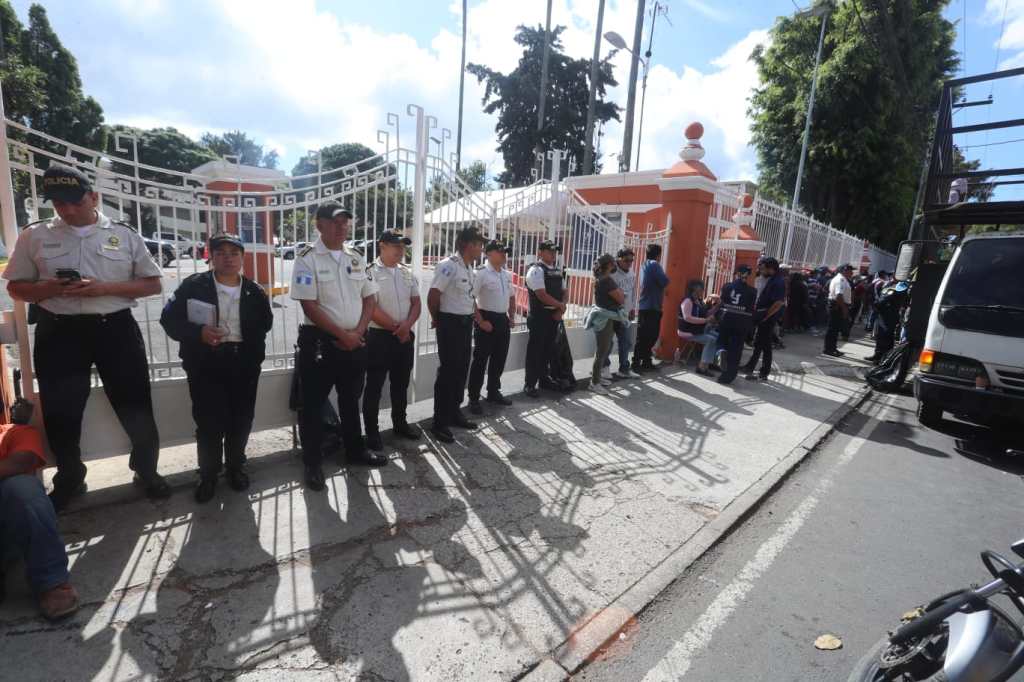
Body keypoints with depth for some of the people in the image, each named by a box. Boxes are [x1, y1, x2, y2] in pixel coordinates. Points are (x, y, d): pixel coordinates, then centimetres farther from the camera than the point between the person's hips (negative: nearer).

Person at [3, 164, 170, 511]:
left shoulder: (124, 235, 3)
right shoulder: (34, 235, 7)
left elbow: (152, 284, 2)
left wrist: (105, 288, -13)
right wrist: (50, 288, -12)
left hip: (116, 330, -1)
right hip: (58, 333, 2)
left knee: (135, 405, 5)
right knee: (60, 412, 10)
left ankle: (147, 471, 24)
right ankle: (69, 479, 32)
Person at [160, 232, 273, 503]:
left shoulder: (255, 292, 5)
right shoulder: (193, 286, -1)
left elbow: (264, 324, 13)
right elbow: (169, 319, 0)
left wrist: (254, 352, 1)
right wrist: (198, 332, -18)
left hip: (243, 362, 2)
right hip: (206, 362, -2)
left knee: (241, 418, 8)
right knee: (209, 420, -2)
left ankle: (235, 467, 30)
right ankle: (208, 473, 20)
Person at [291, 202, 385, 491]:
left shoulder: (356, 257, 8)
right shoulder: (307, 258, -8)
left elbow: (370, 297, 8)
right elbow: (309, 305, -14)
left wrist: (358, 331, -6)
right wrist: (342, 334, -14)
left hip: (356, 341, 5)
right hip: (319, 340, -5)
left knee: (351, 399, 18)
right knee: (313, 404, 6)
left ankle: (355, 449, 35)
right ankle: (313, 463, 21)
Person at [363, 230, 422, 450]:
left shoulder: (408, 273, 8)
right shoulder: (370, 273, -10)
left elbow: (416, 303, 7)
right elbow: (371, 308, -16)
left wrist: (407, 325, -10)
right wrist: (396, 328, -11)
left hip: (405, 337, 6)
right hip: (379, 337, -6)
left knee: (401, 383, 17)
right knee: (374, 386, 4)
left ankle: (400, 423, 32)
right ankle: (372, 431, 16)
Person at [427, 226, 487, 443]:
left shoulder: (469, 267, 11)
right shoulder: (448, 266, -17)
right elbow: (433, 296, -17)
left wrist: (479, 319, 17)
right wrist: (436, 319, -2)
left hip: (466, 323, 9)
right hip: (450, 323, -9)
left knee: (461, 369, 15)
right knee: (447, 371, -4)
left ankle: (455, 413, 29)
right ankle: (439, 422, 7)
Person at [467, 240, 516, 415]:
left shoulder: (507, 274, 11)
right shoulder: (481, 273, -13)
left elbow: (511, 297, 23)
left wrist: (512, 317, 14)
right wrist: (481, 321, -18)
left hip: (503, 320, 8)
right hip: (487, 319, -7)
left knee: (499, 359, 16)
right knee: (480, 360, -1)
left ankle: (493, 392, 31)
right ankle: (474, 398, 9)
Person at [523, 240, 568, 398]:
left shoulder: (558, 271, 14)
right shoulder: (536, 270, -12)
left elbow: (564, 291, 15)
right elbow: (542, 295, -20)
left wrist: (561, 309, -3)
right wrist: (561, 305, -9)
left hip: (554, 315, 8)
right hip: (539, 316, -8)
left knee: (548, 349, 15)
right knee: (535, 350, -2)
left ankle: (544, 378, 28)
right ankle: (530, 384, 6)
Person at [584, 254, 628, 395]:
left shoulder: (602, 278, 11)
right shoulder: (606, 280, -20)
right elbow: (620, 299, -16)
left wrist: (618, 292, 0)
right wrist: (621, 292, 3)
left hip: (607, 318, 10)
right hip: (605, 319, -10)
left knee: (604, 349, 18)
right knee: (602, 351, -4)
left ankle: (596, 375, 29)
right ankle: (594, 382, 3)